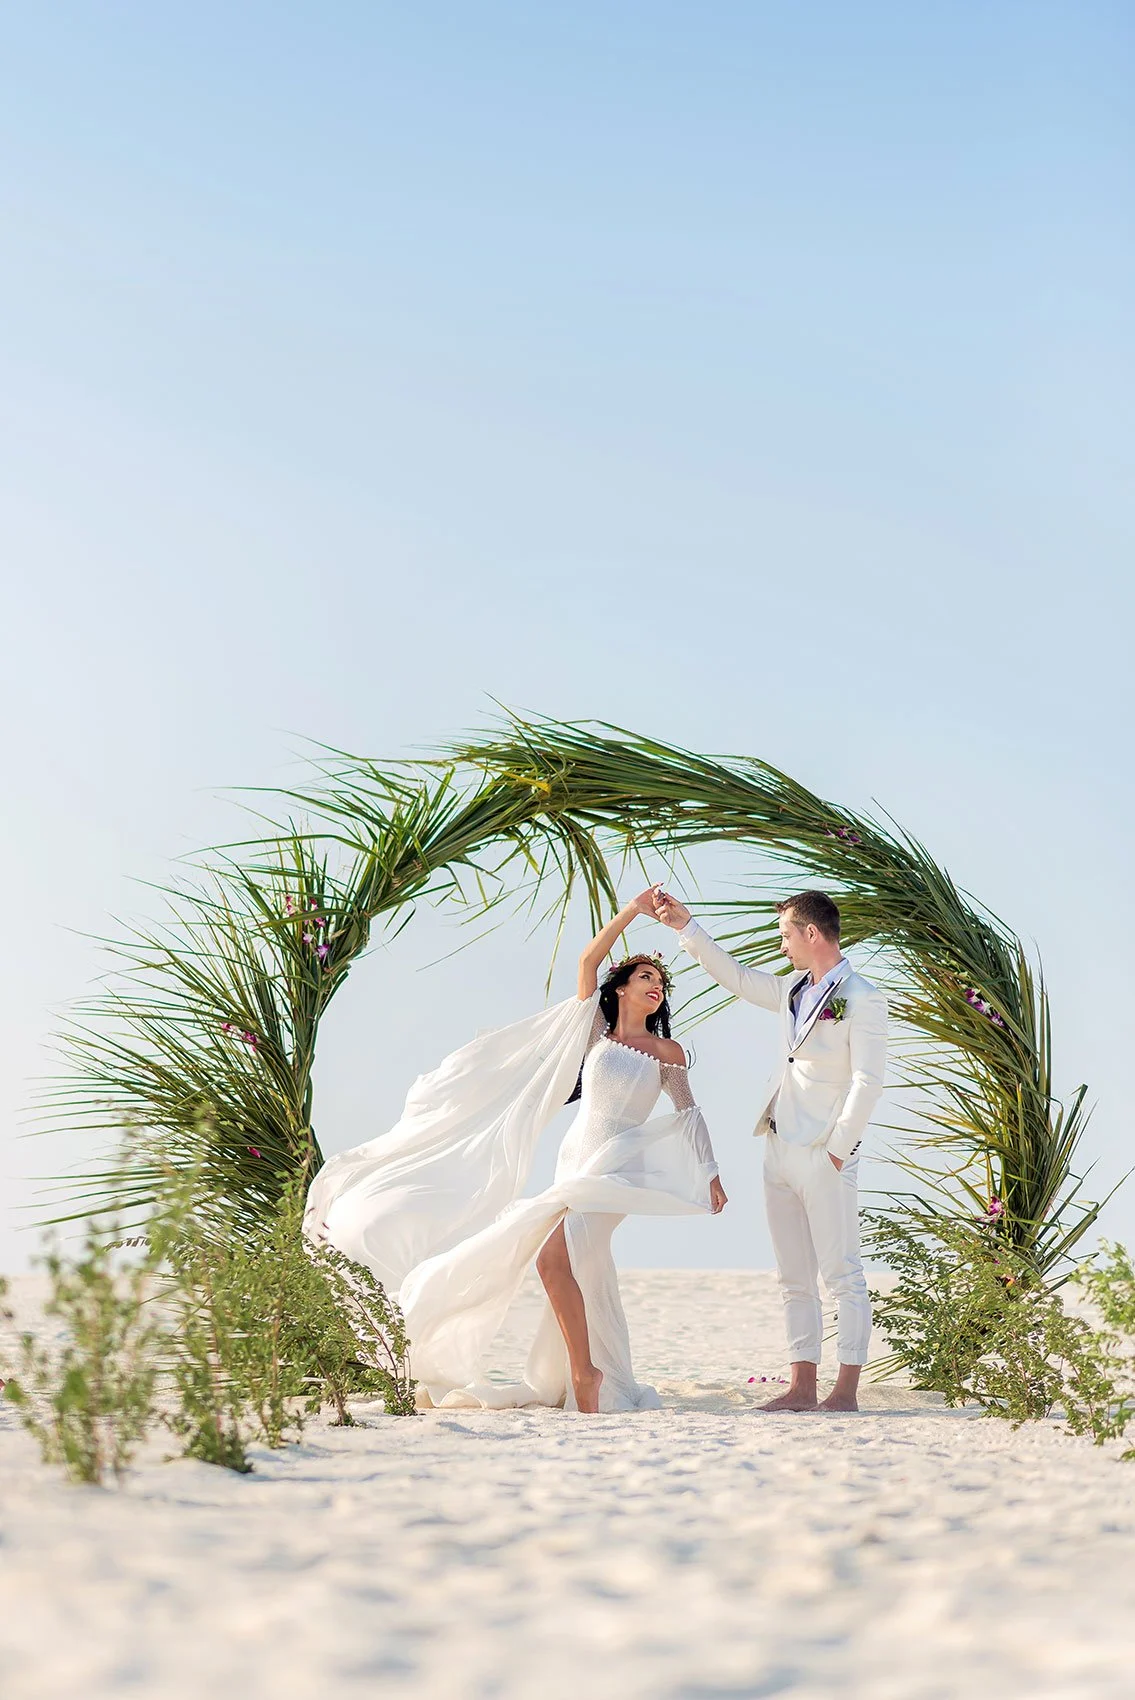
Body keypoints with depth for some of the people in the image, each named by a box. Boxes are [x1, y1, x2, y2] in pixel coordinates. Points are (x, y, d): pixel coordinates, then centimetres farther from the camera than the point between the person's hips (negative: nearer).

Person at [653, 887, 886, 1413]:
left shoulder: (861, 999, -8)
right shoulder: (793, 990, 16)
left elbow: (867, 1082, -14)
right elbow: (736, 976, 30)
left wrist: (837, 1149, -16)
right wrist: (685, 926, 27)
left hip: (825, 1157, -8)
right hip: (779, 1152, 8)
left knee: (842, 1275, -6)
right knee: (793, 1279, 8)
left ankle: (847, 1389, -6)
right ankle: (802, 1386, 10)